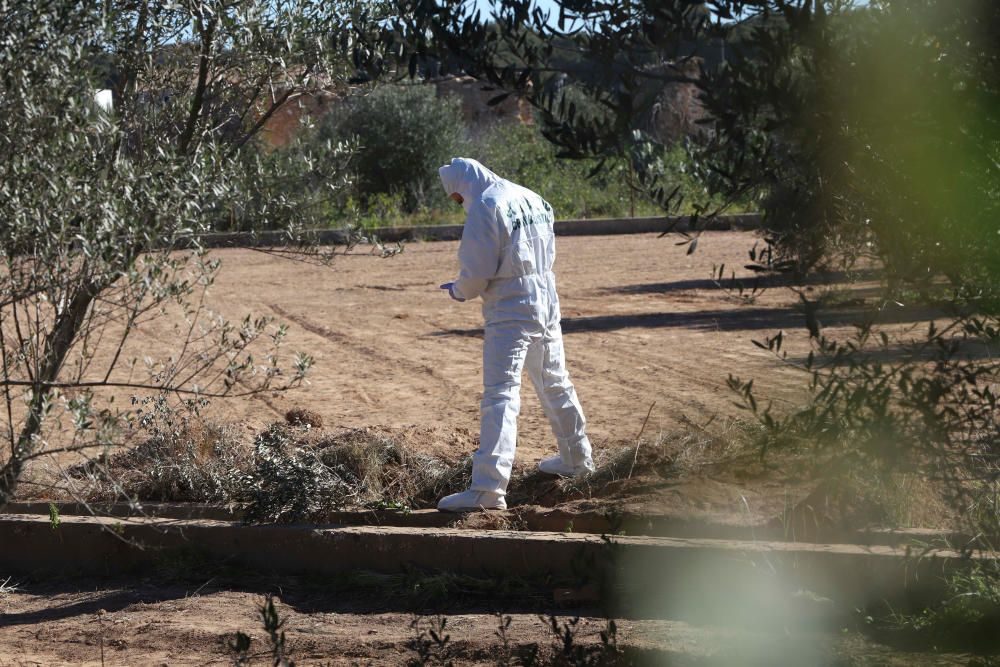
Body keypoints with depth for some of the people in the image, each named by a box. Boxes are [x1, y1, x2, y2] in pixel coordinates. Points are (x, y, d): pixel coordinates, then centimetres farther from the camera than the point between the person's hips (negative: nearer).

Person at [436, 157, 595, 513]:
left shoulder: (485, 207, -14)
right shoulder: (533, 199, 11)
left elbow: (477, 273, -16)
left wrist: (459, 291, 6)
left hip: (511, 311, -8)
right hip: (547, 302, 8)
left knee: (500, 394, -13)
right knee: (555, 384, 24)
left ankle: (488, 488, -21)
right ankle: (576, 457, 39)